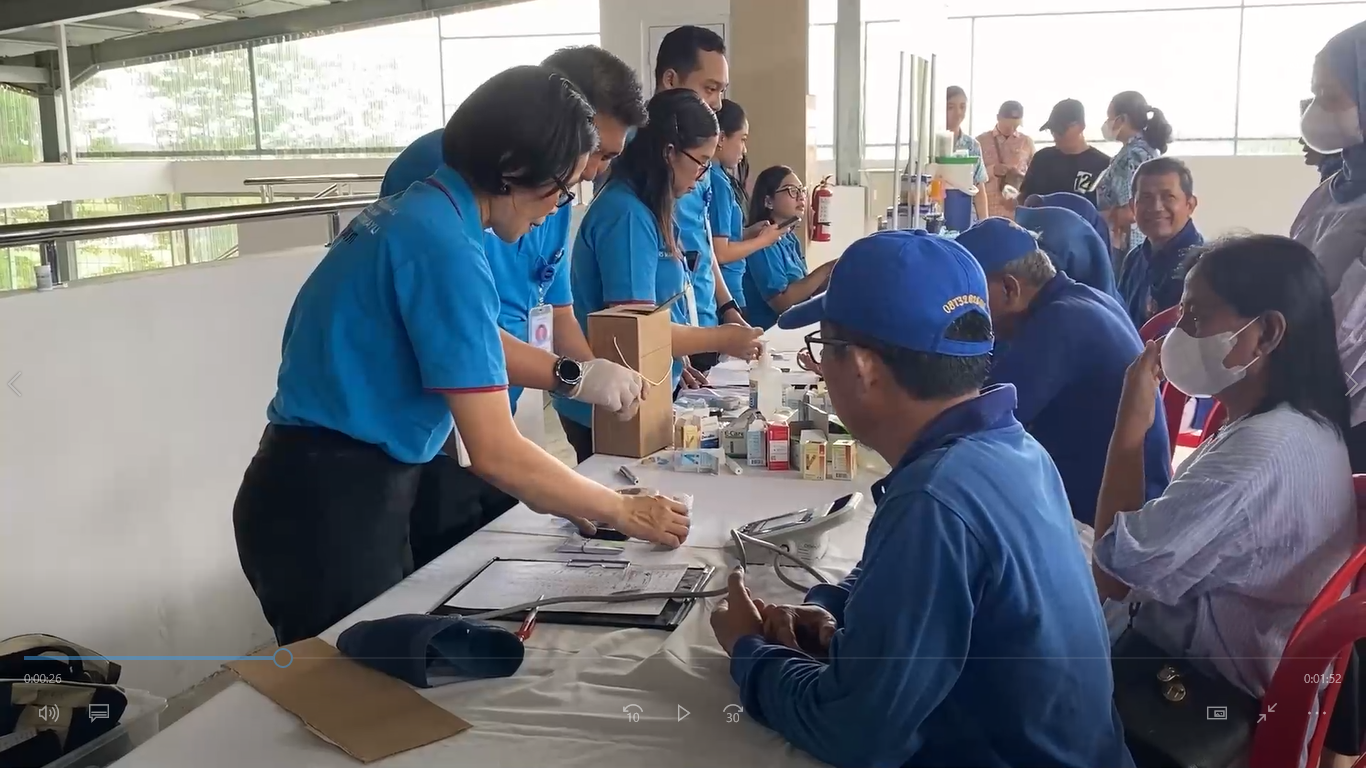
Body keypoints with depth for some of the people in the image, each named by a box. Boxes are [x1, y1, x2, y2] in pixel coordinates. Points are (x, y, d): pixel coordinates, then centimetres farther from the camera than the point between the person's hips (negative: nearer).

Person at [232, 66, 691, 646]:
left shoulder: (415, 211, 9)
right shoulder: (444, 248, -21)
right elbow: (495, 453, -22)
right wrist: (622, 512, -10)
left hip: (331, 489, 9)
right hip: (331, 507, -9)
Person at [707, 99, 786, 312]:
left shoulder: (713, 177, 10)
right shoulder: (716, 181, -16)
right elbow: (719, 253, -20)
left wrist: (747, 233, 8)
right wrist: (763, 240, -7)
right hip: (723, 294, -9)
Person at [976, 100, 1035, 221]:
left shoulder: (1027, 142, 9)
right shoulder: (981, 141, 6)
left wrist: (1022, 176, -10)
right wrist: (991, 170, -14)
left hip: (1017, 212, 1)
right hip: (987, 211, -1)